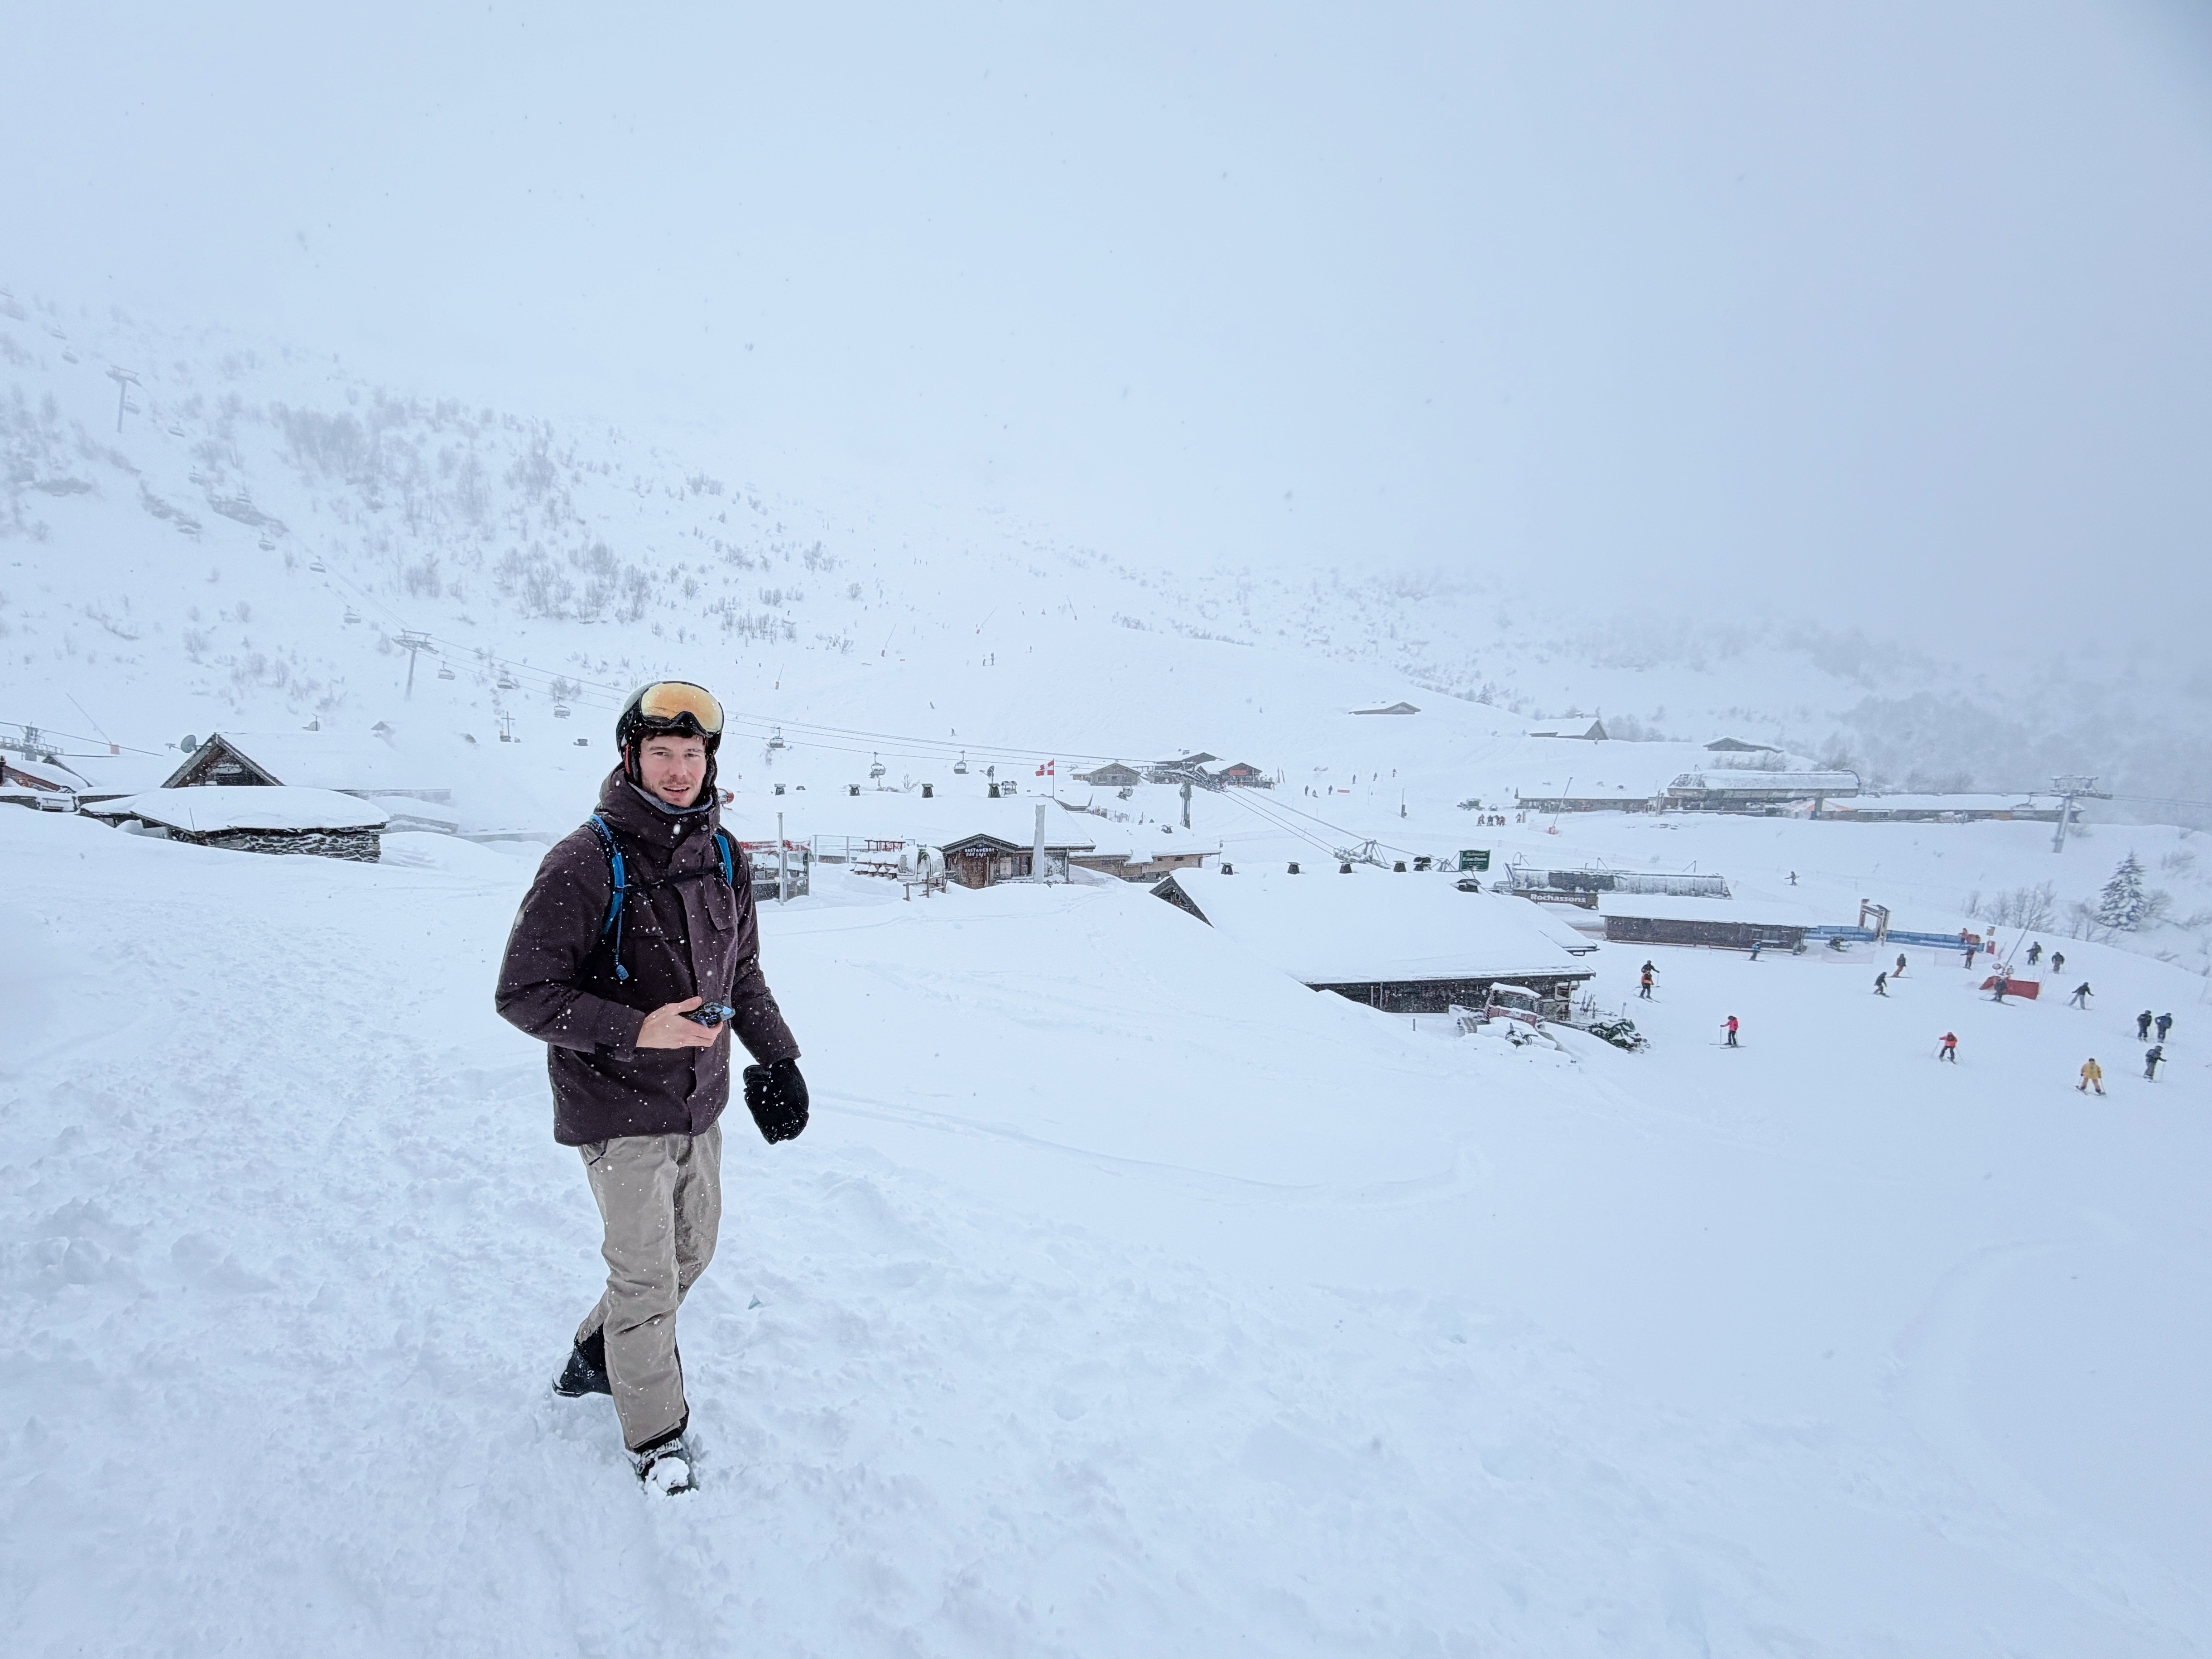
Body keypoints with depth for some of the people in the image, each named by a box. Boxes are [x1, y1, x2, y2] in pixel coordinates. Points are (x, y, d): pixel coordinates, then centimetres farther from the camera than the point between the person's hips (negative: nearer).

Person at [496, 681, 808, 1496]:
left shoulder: (726, 860, 1)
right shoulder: (587, 863, -19)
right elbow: (524, 994, -17)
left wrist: (779, 1058, 8)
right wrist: (636, 1030, -27)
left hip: (699, 1103, 7)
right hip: (618, 1109, -6)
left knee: (692, 1251, 20)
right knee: (646, 1274, 2)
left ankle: (598, 1356, 46)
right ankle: (656, 1434, 25)